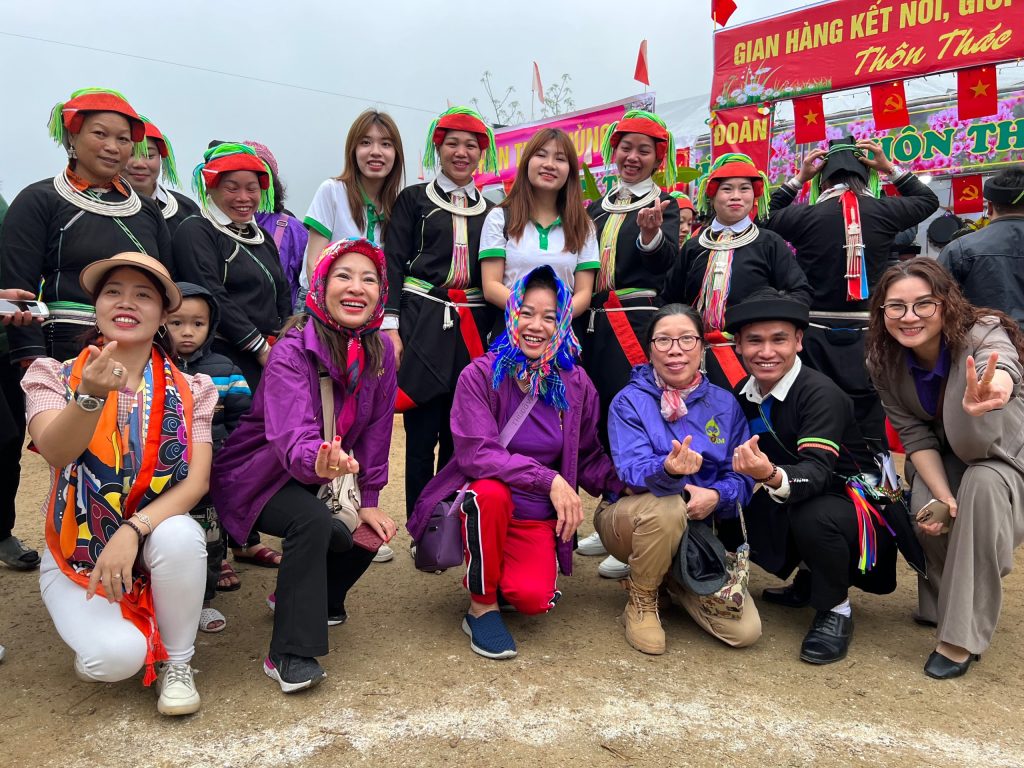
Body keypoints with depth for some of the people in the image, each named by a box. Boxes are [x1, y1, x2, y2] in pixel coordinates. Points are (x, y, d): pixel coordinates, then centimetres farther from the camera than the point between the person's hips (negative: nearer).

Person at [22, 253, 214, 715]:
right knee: (116, 657, -26)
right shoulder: (55, 377, -5)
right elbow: (55, 453, -25)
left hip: (157, 543, 1)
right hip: (77, 555, -1)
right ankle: (95, 630, 13)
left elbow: (196, 481, -15)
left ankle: (177, 664, -9)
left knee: (181, 534, -34)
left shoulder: (188, 392, -4)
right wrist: (92, 395, -43)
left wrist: (133, 530, -29)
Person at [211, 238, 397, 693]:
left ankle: (307, 598, 26)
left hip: (309, 476, 6)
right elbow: (293, 436, -41)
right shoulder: (292, 351, -27)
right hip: (255, 475, -6)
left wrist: (370, 500, -6)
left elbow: (376, 430, -3)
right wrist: (319, 463, -63)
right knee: (312, 520, -32)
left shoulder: (380, 351, -10)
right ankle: (290, 654, -18)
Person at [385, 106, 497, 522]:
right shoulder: (413, 199, 6)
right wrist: (391, 328, -10)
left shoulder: (490, 211, 15)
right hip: (423, 325, -3)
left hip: (472, 331, 3)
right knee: (421, 434, -2)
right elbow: (394, 265, -1)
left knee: (460, 434, 8)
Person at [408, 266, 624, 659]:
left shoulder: (576, 384, 1)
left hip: (537, 520, 2)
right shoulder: (481, 374, -10)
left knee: (533, 598, -24)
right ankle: (481, 607, -12)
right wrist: (548, 479, -29)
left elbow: (589, 458, 8)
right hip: (480, 507, -2)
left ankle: (512, 578, 16)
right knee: (492, 490, -36)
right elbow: (475, 454, -20)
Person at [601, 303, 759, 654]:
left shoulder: (725, 404, 0)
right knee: (668, 505, -39)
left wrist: (716, 496, -27)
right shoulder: (630, 401, -10)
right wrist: (667, 469, -47)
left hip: (700, 529, 3)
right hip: (632, 521, -3)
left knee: (745, 630, -12)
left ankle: (671, 580, 17)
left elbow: (742, 476, -4)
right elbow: (632, 470, -24)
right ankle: (641, 602, -11)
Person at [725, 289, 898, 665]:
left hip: (852, 497, -7)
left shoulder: (821, 393, -23)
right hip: (789, 503, 7)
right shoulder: (742, 395, -3)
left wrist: (774, 477, -55)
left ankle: (835, 610, -7)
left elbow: (817, 471, -35)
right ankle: (808, 579, 14)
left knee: (814, 517, -37)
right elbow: (736, 463, 0)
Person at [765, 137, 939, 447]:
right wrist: (890, 168, 18)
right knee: (873, 427, 6)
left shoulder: (806, 215, -5)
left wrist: (799, 178, 16)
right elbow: (928, 200, 19)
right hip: (868, 332, 0)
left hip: (818, 334, 0)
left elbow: (766, 218, 15)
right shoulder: (882, 211, -1)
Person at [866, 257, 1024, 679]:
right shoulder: (883, 359, -19)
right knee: (927, 510, -26)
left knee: (983, 485, -34)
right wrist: (944, 497, -25)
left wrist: (981, 402, -79)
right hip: (943, 457, 3)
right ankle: (939, 603, 6)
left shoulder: (985, 334, -33)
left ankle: (962, 636, -23)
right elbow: (914, 434, -13)